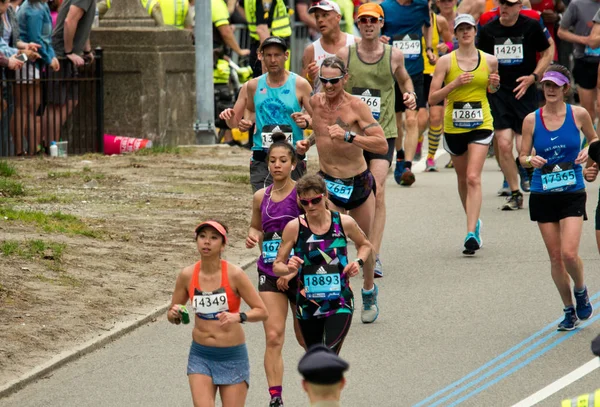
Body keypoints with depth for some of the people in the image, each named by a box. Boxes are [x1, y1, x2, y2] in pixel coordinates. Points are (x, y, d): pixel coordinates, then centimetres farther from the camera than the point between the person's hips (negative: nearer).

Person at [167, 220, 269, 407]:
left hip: (232, 356, -2)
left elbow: (262, 312, -10)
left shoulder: (234, 274, -12)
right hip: (200, 356, 2)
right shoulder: (187, 275, -4)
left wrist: (238, 317, -28)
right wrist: (175, 315, -15)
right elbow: (172, 314, 9)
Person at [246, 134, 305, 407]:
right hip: (269, 273, 3)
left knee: (305, 338, 9)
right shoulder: (261, 197, 5)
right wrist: (253, 237, -2)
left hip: (300, 273, -3)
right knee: (273, 337, -10)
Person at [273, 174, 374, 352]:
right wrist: (289, 268, -22)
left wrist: (359, 262, -4)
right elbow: (277, 266, 0)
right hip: (308, 306, 2)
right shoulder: (294, 227, -6)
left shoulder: (344, 223, -4)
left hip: (340, 304, -2)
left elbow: (365, 245, 17)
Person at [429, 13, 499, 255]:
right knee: (463, 178, 15)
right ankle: (474, 222, 39)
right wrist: (454, 84, -19)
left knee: (473, 178, -15)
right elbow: (432, 99, -6)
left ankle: (471, 233, -21)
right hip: (454, 126, 1)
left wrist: (494, 85, -4)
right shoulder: (446, 61, -4)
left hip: (481, 124, -1)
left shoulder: (489, 61, 1)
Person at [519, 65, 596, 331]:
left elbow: (593, 138, 14)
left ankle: (581, 290, 17)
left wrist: (588, 151, -8)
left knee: (569, 254, -15)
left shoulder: (578, 114, -3)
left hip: (572, 193, -2)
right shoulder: (531, 120, -1)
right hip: (542, 195, 2)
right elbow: (523, 157, 4)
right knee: (555, 257, 4)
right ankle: (569, 311, 20)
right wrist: (531, 160, -18)